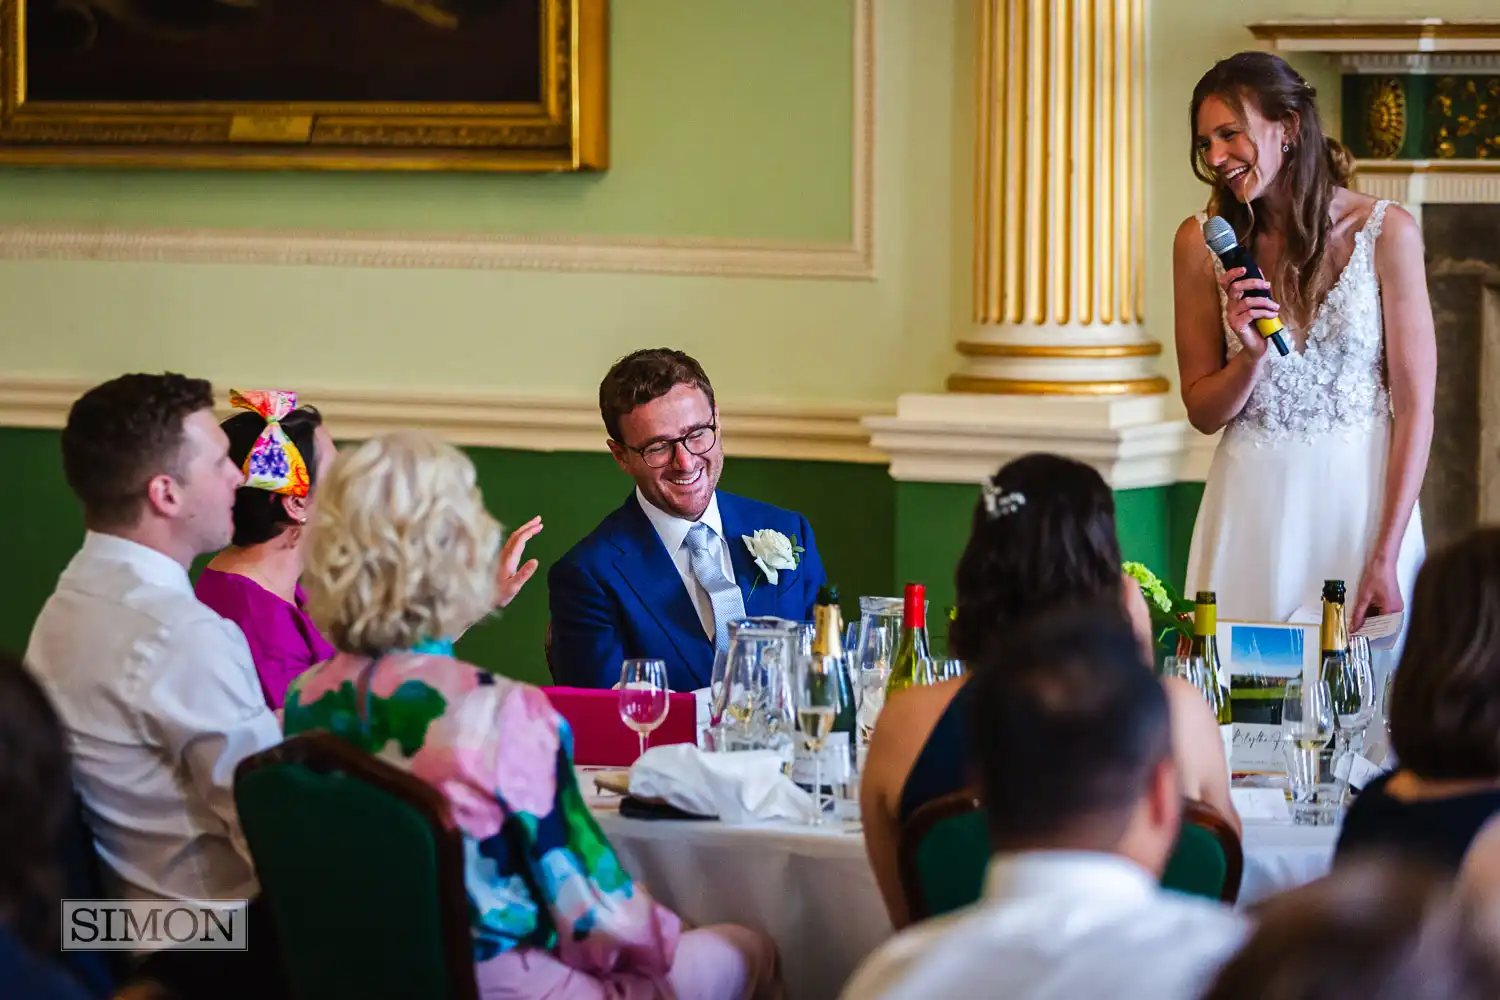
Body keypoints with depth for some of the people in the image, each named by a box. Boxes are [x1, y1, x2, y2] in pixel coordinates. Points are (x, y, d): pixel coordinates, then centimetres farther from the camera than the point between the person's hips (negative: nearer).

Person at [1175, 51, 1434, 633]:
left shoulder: (1386, 232, -8)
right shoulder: (1203, 242, -1)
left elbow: (1414, 406, -8)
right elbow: (1203, 413, 4)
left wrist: (1385, 558, -13)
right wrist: (1251, 355, -17)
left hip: (1362, 497, -2)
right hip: (1251, 503, 2)